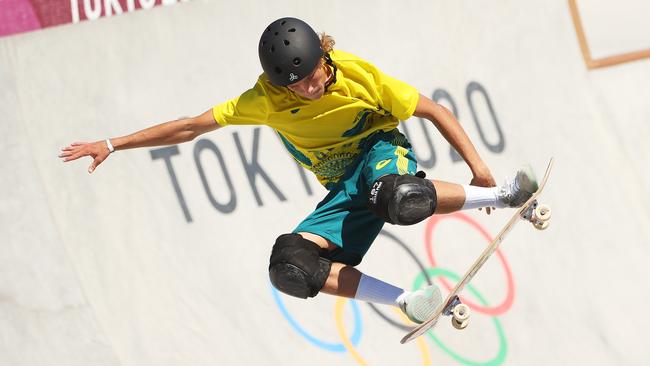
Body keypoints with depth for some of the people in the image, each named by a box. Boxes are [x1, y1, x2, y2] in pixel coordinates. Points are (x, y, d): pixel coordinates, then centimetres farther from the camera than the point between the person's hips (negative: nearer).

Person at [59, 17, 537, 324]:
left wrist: (477, 166, -17)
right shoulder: (265, 101, -11)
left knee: (395, 199, -43)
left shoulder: (357, 74, -17)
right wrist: (112, 144, -10)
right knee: (290, 266, -23)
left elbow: (435, 111, -9)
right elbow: (191, 127, -6)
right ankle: (407, 301, -20)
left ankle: (503, 194, -22)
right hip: (344, 189, 4)